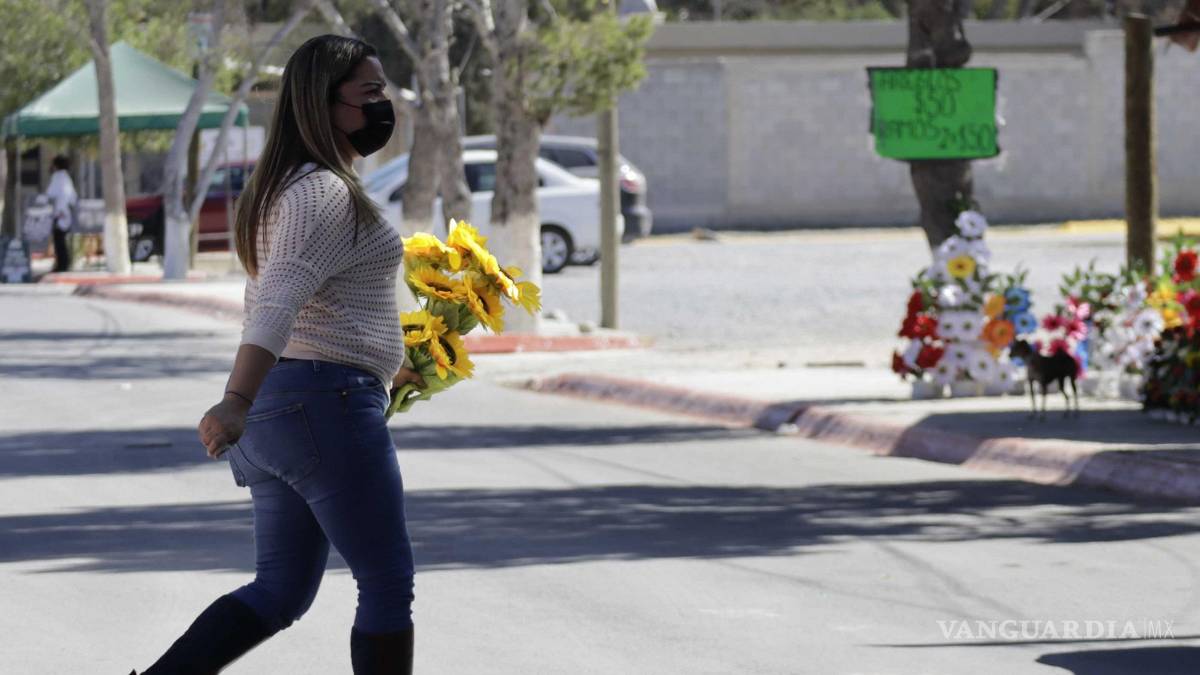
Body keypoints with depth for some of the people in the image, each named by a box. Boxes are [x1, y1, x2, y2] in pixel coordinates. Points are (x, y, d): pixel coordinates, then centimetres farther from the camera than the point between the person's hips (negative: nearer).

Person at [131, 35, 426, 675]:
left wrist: (386, 366, 37)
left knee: (280, 591, 14)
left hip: (273, 408, 10)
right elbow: (279, 300, -29)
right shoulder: (326, 195, -15)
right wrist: (237, 401, -41)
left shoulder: (280, 190, 17)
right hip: (328, 404, -10)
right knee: (388, 585, 1)